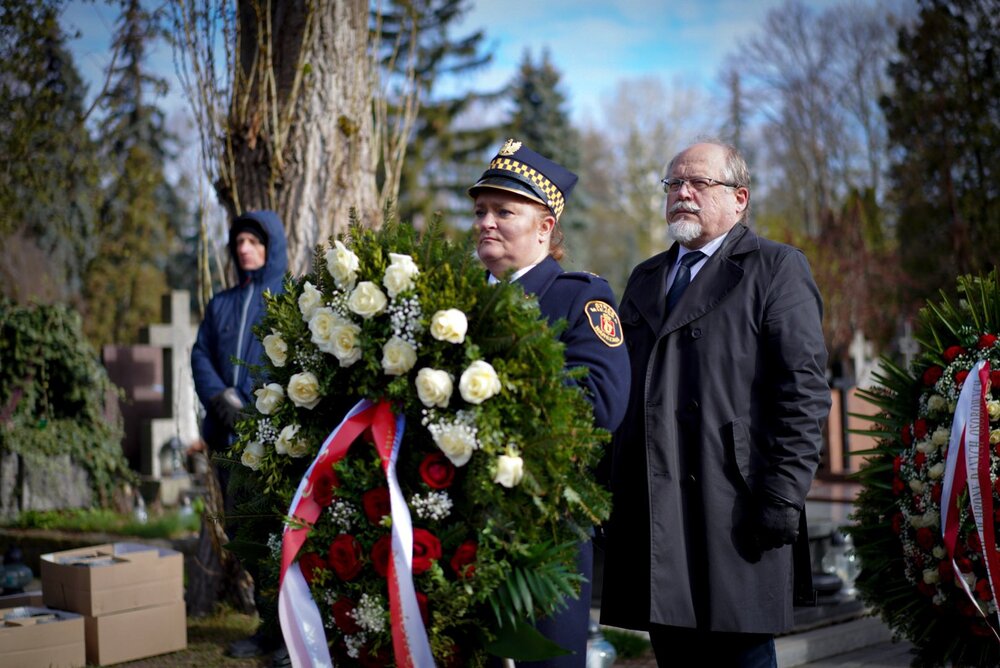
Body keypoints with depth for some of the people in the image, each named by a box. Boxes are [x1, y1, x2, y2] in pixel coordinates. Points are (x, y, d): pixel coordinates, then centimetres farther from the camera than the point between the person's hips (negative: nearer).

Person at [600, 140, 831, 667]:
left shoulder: (776, 268, 2)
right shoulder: (645, 279, 22)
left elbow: (804, 388, -7)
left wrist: (783, 493, -15)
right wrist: (617, 493, 13)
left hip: (735, 512, -6)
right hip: (655, 514, 6)